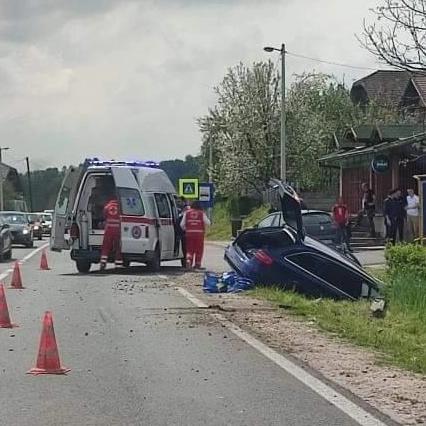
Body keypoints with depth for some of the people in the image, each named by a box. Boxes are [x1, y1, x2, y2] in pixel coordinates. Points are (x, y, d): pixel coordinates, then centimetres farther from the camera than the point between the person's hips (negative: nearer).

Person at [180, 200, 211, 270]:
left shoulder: (187, 213, 5)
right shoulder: (202, 213, 1)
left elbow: (182, 224, 3)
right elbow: (208, 223, 0)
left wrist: (185, 229, 22)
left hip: (189, 233, 1)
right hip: (199, 233, -1)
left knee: (189, 249, 7)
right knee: (199, 250, 9)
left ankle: (188, 261, -13)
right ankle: (197, 264, 12)